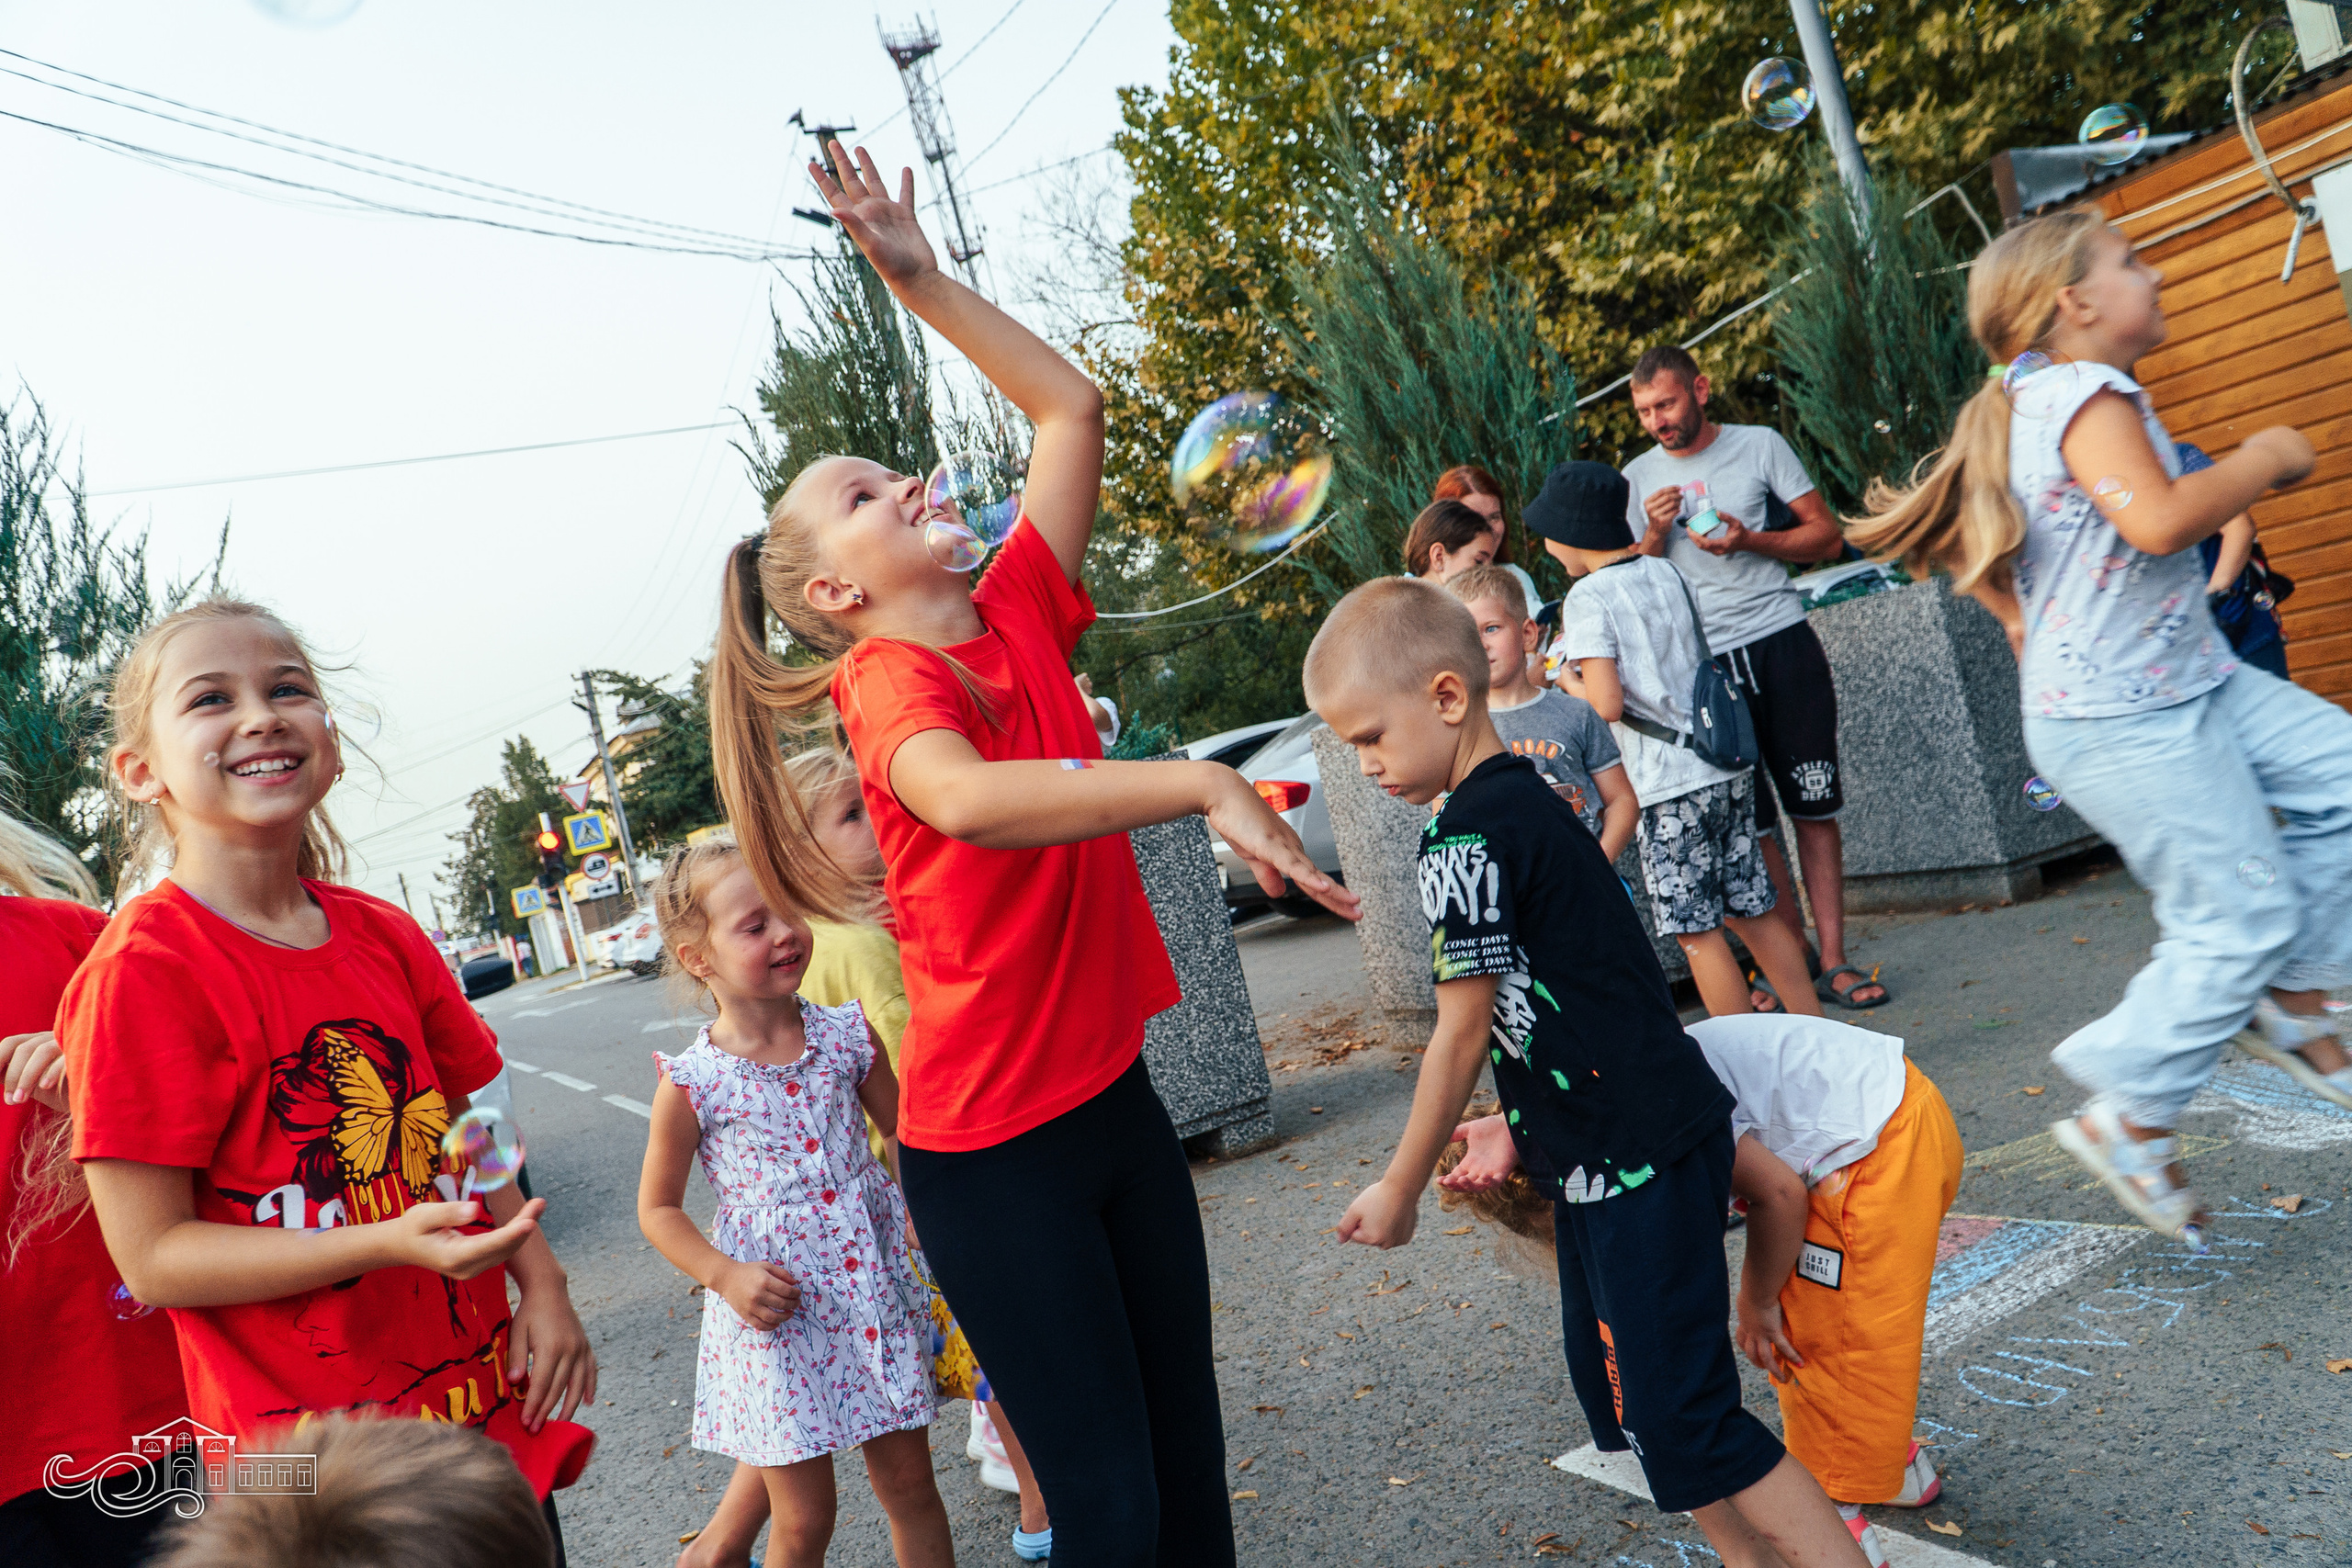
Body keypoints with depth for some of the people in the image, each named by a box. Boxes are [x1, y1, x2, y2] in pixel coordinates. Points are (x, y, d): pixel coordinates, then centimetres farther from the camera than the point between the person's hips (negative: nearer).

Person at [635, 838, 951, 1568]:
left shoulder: (849, 1034, -2)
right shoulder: (690, 1083, -10)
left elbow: (907, 1135, 10)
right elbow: (658, 1208, 1)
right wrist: (725, 1275, -13)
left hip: (874, 1293, 3)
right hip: (775, 1315, -3)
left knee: (909, 1481, 14)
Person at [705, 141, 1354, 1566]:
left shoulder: (1016, 616, 3)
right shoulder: (889, 683, -16)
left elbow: (1073, 406, 11)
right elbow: (967, 797, -40)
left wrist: (921, 279, 8)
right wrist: (1206, 785, -44)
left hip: (1115, 1096, 7)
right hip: (992, 1147, -7)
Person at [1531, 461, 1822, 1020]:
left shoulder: (1588, 598, -12)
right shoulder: (1665, 571, 10)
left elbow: (1607, 704, -20)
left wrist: (1567, 678, 1)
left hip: (1671, 785, -7)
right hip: (1728, 765, 8)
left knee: (1696, 932, 3)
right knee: (1751, 910, 16)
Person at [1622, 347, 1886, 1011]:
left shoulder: (1759, 445, 5)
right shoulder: (1639, 478, 8)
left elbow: (1828, 537, 5)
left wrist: (1749, 541, -11)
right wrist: (1655, 535, -9)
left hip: (1782, 641, 0)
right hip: (1703, 664, 1)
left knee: (1815, 807, 1)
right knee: (1749, 824, 1)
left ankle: (1833, 961, 9)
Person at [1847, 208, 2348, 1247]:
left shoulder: (2034, 404, 12)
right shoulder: (2089, 395, -18)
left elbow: (1957, 527, 21)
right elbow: (2160, 519, -33)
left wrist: (2022, 620, 21)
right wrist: (2260, 461, -15)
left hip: (2183, 685, 10)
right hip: (2121, 723, -10)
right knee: (2241, 912, -6)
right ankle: (2128, 1120, 8)